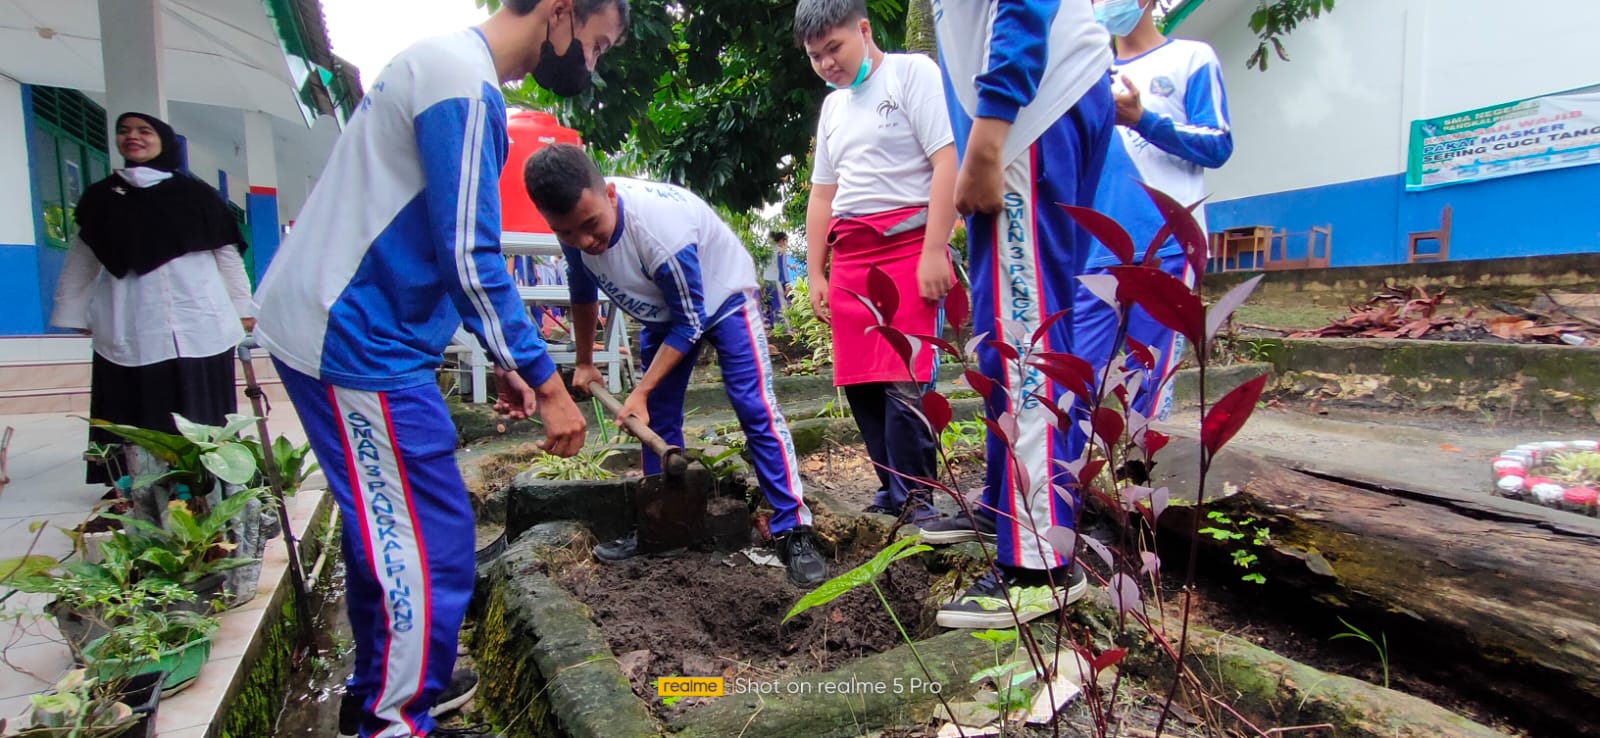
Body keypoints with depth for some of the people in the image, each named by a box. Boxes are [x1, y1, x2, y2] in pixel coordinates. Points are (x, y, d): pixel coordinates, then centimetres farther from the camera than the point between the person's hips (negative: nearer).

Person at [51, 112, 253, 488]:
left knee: (202, 415, 0)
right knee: (135, 416, 0)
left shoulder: (197, 194, 8)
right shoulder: (101, 197, 14)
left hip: (200, 326, -2)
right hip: (129, 330, 2)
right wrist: (74, 314, 13)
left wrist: (242, 309, 5)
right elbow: (81, 260, 16)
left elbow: (227, 253, 7)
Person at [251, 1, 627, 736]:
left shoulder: (446, 64, 17)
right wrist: (547, 385, -16)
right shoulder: (466, 83, -16)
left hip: (332, 327, 10)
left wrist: (504, 361, 18)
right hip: (354, 342, -10)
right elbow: (469, 261, -22)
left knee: (387, 525, 18)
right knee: (432, 541, -3)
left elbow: (444, 248, 19)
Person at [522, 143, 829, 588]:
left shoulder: (663, 231, -41)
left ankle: (793, 531, -15)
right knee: (656, 418, 6)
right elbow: (582, 290, 1)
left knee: (755, 409, -17)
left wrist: (641, 391, -26)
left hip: (721, 296, -6)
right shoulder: (576, 219, -21)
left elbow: (689, 325, -28)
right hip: (663, 308, 7)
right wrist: (584, 362, 9)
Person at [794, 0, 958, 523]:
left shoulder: (912, 73, 3)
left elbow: (948, 161, -8)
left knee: (902, 381, -13)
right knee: (859, 384, 3)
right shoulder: (832, 107, 23)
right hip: (849, 254, 7)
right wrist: (816, 274, 18)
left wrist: (934, 250, -15)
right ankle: (892, 491, 14)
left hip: (907, 243, -6)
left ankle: (917, 499, -1)